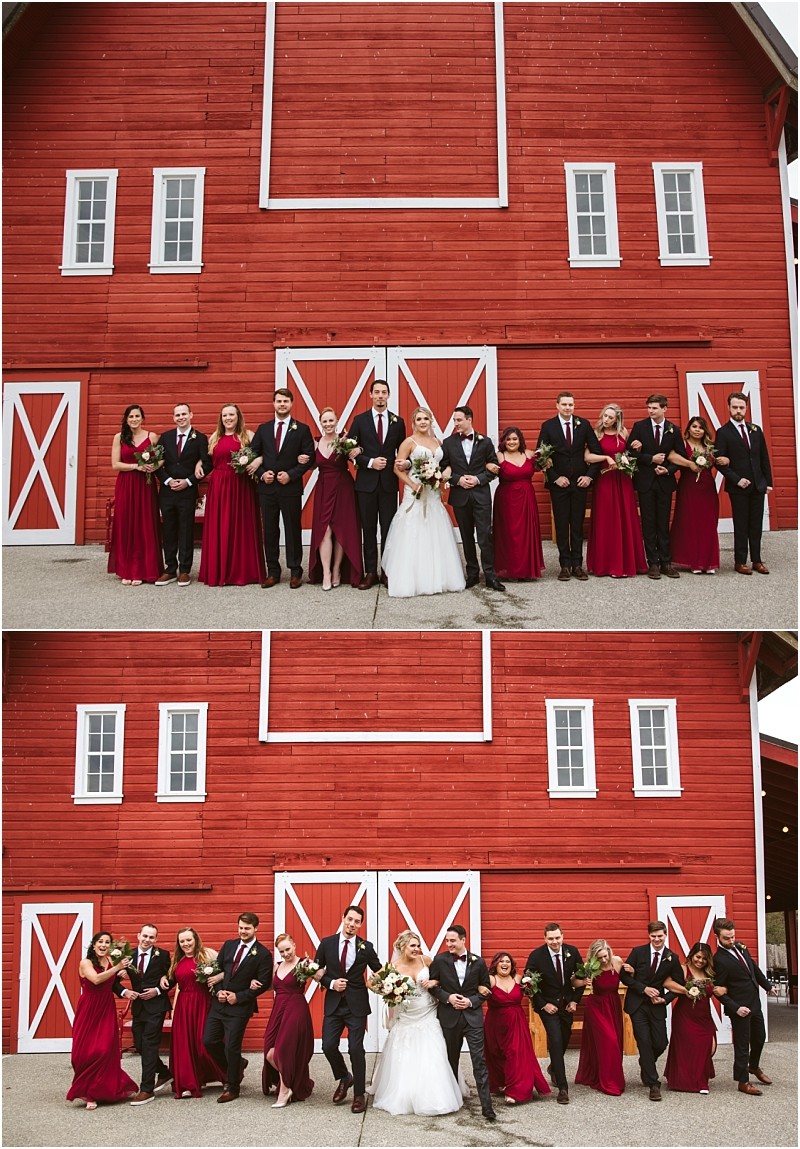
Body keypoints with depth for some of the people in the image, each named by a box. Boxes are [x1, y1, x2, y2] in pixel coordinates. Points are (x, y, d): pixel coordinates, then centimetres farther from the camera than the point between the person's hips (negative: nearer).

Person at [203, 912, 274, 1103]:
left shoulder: (263, 954, -9)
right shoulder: (228, 945, 7)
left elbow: (263, 984, -10)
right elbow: (216, 970, 11)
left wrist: (238, 997, -14)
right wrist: (218, 991, -5)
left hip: (240, 1007, -6)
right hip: (219, 1003, 6)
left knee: (232, 1047, -1)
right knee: (209, 1041, 6)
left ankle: (231, 1088, 18)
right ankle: (236, 1065, 29)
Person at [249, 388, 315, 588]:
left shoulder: (302, 429, 1)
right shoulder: (263, 429, 9)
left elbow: (309, 458, -3)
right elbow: (253, 455, 10)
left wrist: (290, 474, -14)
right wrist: (261, 473, -7)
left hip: (291, 487, -3)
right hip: (267, 487, 3)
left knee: (293, 530, 3)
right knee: (269, 530, 6)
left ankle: (295, 572, 10)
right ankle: (272, 572, 14)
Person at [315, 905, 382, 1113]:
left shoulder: (366, 947, -2)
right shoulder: (326, 943, 0)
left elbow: (379, 971, 7)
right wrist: (331, 983, -10)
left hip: (356, 1005, -1)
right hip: (333, 1004, 2)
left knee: (356, 1049, -2)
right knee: (328, 1046, -3)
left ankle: (359, 1094, 13)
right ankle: (344, 1078, 26)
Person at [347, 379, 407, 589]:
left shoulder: (398, 422, 6)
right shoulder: (360, 420, 2)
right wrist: (370, 462, -12)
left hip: (389, 482, 1)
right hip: (366, 482, 0)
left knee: (388, 528, 4)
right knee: (368, 529, 5)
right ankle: (370, 572, 10)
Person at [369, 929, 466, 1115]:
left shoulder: (425, 960, -5)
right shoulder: (394, 966, -10)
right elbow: (371, 982, -6)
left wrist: (434, 983, -11)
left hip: (428, 1016, 1)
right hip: (406, 1019, -1)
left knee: (432, 1061, 0)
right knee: (404, 1062, 6)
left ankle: (433, 1099, 13)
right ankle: (402, 1098, 26)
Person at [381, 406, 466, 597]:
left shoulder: (437, 442, 13)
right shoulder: (409, 442, -2)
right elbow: (398, 468, -6)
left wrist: (446, 472, -3)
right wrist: (413, 485, -16)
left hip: (434, 495, 5)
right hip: (416, 494, -5)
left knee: (435, 538, 7)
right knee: (413, 538, -6)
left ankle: (437, 579, 15)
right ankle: (410, 581, -1)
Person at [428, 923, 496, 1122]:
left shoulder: (478, 962, -2)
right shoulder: (439, 960, -3)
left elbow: (486, 989, 5)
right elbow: (432, 985, 2)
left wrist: (471, 1001, -11)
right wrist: (447, 997, -14)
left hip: (472, 1016, -1)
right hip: (449, 1017, 1)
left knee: (479, 1061, -6)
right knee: (451, 1059, 14)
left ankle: (486, 1105, -5)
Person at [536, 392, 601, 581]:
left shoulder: (584, 424, 2)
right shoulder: (548, 426, -2)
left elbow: (596, 451, 6)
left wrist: (590, 475, -3)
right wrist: (555, 477, -9)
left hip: (580, 481, 1)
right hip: (559, 482, -1)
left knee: (578, 525, 5)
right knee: (561, 525, 2)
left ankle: (577, 564, 10)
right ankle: (565, 565, 8)